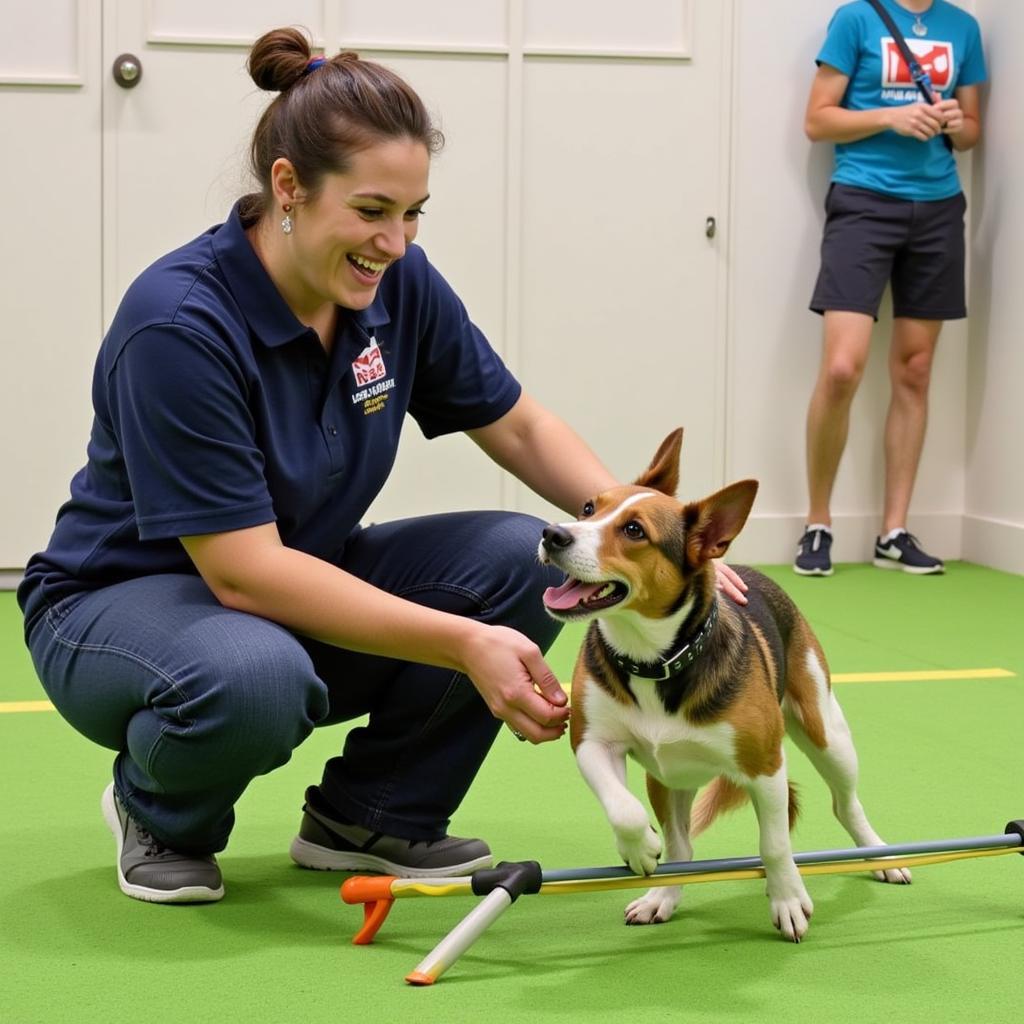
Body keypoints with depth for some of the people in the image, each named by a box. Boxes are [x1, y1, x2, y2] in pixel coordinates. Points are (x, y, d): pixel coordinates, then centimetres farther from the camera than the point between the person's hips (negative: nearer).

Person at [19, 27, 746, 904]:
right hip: (124, 598, -6)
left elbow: (521, 429, 3)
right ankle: (159, 814, -3)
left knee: (522, 561, -16)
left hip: (303, 586, 6)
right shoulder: (178, 323, -29)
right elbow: (244, 571, -31)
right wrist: (465, 645, -37)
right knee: (256, 676, -40)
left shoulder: (400, 285, -10)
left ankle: (371, 815, 3)